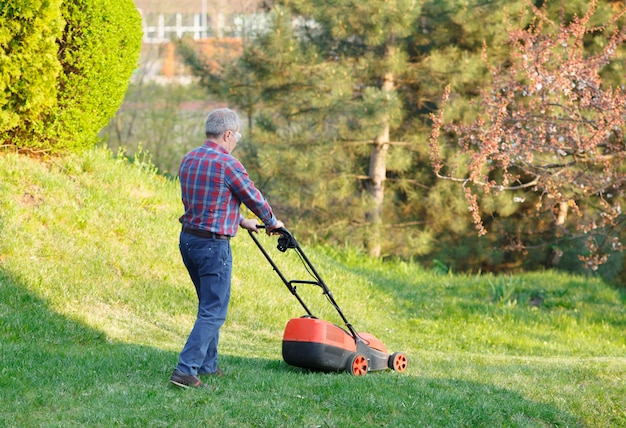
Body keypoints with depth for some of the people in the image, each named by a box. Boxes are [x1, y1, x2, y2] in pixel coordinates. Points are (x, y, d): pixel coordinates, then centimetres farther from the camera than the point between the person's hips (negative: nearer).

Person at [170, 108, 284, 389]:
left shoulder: (188, 160, 9)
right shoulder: (227, 164, -16)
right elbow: (254, 198, -5)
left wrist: (241, 221, 30)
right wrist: (272, 222, 15)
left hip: (188, 239, 9)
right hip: (213, 245, -8)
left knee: (209, 305, 22)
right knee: (213, 313, -4)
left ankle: (207, 365, 28)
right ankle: (185, 371, -12)